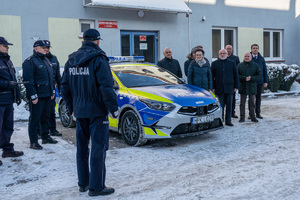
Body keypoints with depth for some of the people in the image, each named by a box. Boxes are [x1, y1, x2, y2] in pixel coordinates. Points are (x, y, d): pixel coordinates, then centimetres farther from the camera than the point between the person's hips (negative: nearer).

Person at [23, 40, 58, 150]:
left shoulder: (46, 60, 17)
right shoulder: (30, 62, -11)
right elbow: (28, 80, -16)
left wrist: (52, 92, 20)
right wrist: (33, 95, -20)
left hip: (47, 95, 8)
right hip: (37, 96, -8)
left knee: (46, 117, 16)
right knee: (35, 119, -4)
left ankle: (45, 136, 29)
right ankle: (33, 142, 2)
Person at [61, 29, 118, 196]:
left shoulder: (71, 60, 10)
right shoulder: (98, 59, -13)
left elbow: (65, 88, 14)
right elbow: (106, 87, -20)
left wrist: (71, 107, 21)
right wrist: (114, 108, -13)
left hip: (79, 111, 7)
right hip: (97, 111, -7)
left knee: (82, 148, 16)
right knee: (98, 148, 0)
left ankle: (83, 183, 26)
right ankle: (96, 187, 5)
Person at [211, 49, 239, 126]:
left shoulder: (232, 63, 9)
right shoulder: (214, 63, 6)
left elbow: (236, 75, 10)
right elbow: (212, 76, 5)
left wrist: (236, 86, 3)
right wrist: (213, 87, -2)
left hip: (229, 88, 1)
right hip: (219, 88, -1)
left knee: (229, 105, 5)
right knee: (220, 105, 1)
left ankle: (228, 121, 13)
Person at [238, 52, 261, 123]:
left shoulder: (255, 65, 3)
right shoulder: (240, 65, 3)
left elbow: (259, 75, 0)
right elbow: (237, 75, -1)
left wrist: (251, 78, -15)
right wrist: (244, 78, -17)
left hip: (252, 87, 0)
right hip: (243, 87, 0)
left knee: (252, 103, 7)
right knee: (242, 103, 4)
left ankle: (253, 117, 16)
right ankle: (242, 117, 10)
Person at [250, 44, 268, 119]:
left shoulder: (261, 59, 7)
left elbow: (265, 70, 8)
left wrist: (265, 81, 3)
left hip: (260, 82, 2)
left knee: (258, 98, 8)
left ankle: (258, 113, 16)